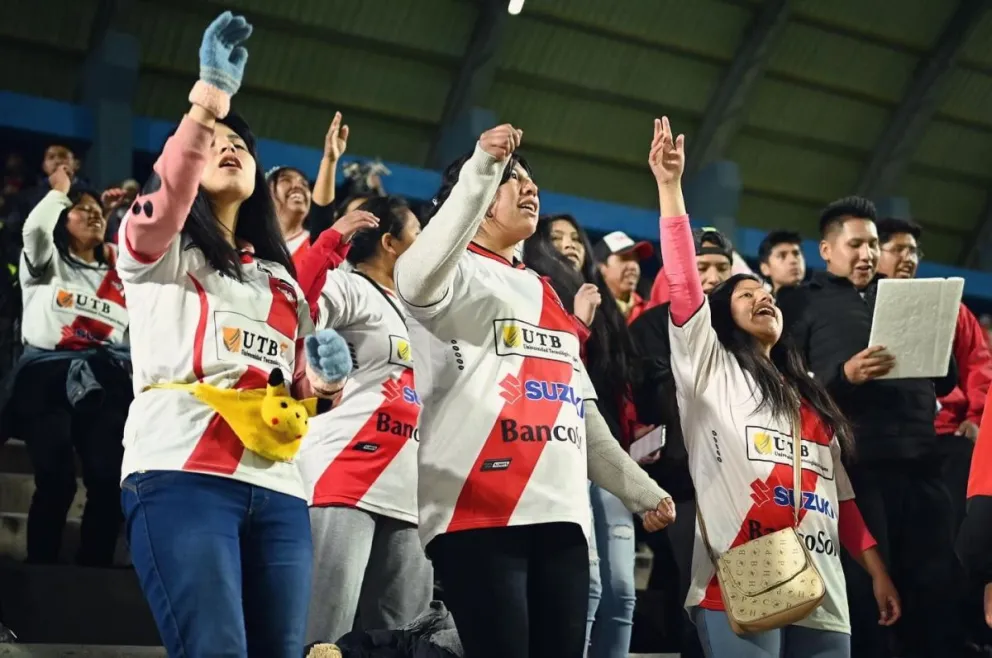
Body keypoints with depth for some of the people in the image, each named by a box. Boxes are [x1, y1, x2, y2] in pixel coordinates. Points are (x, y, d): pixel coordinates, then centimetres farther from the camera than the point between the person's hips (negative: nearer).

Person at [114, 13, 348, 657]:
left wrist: (325, 376, 5)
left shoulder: (282, 278, 28)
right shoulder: (155, 247, 12)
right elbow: (169, 193, -12)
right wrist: (208, 100, -24)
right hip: (182, 472, -5)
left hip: (278, 487, 6)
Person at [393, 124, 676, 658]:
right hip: (481, 512, -7)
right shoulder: (458, 273, 4)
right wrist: (481, 170, -23)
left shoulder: (543, 293, 26)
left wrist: (641, 491, 24)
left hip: (560, 514, 7)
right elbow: (417, 284, -24)